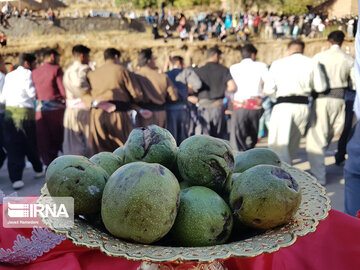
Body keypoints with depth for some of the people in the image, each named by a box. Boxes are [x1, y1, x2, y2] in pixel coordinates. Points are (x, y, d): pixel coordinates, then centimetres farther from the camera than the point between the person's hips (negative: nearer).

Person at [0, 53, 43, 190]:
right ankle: (38, 169, 29)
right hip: (25, 112, -5)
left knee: (13, 146, 3)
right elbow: (32, 93, -14)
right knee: (30, 144, 12)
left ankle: (16, 178, -2)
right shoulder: (27, 73, -4)